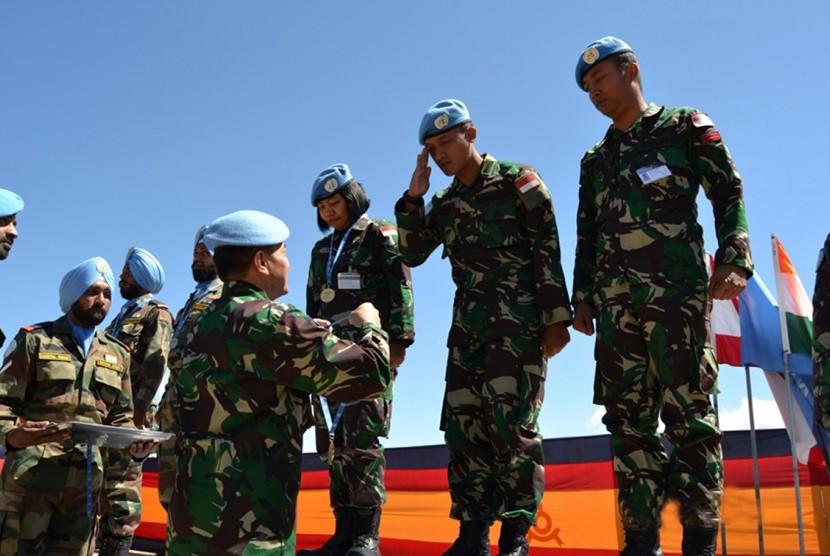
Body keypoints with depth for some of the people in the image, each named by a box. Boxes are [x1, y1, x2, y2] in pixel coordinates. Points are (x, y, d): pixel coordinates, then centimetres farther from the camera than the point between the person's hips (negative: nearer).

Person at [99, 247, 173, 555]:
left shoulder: (157, 314, -3)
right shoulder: (123, 315, 24)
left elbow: (156, 363, -15)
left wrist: (140, 406, -22)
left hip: (128, 411, -9)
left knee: (123, 476, -8)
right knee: (102, 475, 12)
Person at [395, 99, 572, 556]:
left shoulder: (518, 181, 1)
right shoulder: (445, 204, 18)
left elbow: (548, 252, -4)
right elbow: (412, 254, 16)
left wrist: (556, 318, -11)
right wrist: (413, 196, 7)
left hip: (518, 321, -6)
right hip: (468, 325, 6)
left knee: (511, 422, -10)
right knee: (463, 425, 2)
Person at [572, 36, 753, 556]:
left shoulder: (684, 126, 10)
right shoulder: (596, 159, 24)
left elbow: (729, 192, 1)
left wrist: (734, 259, -12)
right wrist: (583, 295, 12)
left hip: (676, 295, -5)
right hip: (616, 304, 5)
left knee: (689, 416, -6)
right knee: (629, 420, 2)